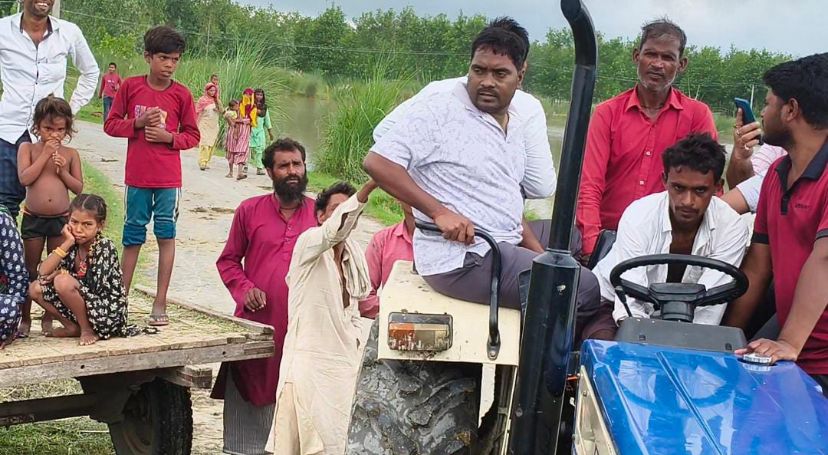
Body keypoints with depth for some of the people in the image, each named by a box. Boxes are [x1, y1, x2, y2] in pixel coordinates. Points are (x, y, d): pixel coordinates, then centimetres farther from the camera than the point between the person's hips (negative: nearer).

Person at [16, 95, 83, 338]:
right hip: (33, 218, -1)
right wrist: (45, 154, -14)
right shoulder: (28, 148, 0)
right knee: (30, 270, 7)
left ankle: (49, 318, 18)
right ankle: (25, 319, 15)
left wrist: (62, 170, -13)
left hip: (61, 219, 1)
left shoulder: (70, 154, 3)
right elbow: (25, 178, -15)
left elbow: (79, 188, 2)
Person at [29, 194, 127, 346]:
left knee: (63, 282, -28)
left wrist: (63, 273, -10)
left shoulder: (105, 247, -15)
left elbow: (94, 286, -24)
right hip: (85, 307, 7)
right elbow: (43, 272, -9)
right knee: (35, 288, 1)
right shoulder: (73, 245, 3)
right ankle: (73, 328, 4)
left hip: (109, 314, -7)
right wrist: (66, 244, -16)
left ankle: (88, 330, -10)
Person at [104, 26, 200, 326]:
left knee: (166, 235, -1)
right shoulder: (131, 86, -1)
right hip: (137, 176, 0)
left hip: (168, 179, 0)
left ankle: (160, 304, 5)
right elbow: (111, 124, 4)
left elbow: (192, 136, 6)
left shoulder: (181, 95, -1)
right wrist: (138, 122, -12)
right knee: (133, 236, 9)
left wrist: (170, 137, -12)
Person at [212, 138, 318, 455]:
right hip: (255, 323, 0)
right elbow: (228, 260, 11)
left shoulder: (319, 214, 5)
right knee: (247, 394, 5)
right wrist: (244, 289, -6)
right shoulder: (250, 211, 5)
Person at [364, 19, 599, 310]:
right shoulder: (439, 110, -10)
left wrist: (539, 254, 11)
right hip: (460, 261, -9)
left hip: (506, 246, 9)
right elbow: (376, 163, -17)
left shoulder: (515, 126, 15)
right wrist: (440, 212, -24)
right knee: (586, 288, -18)